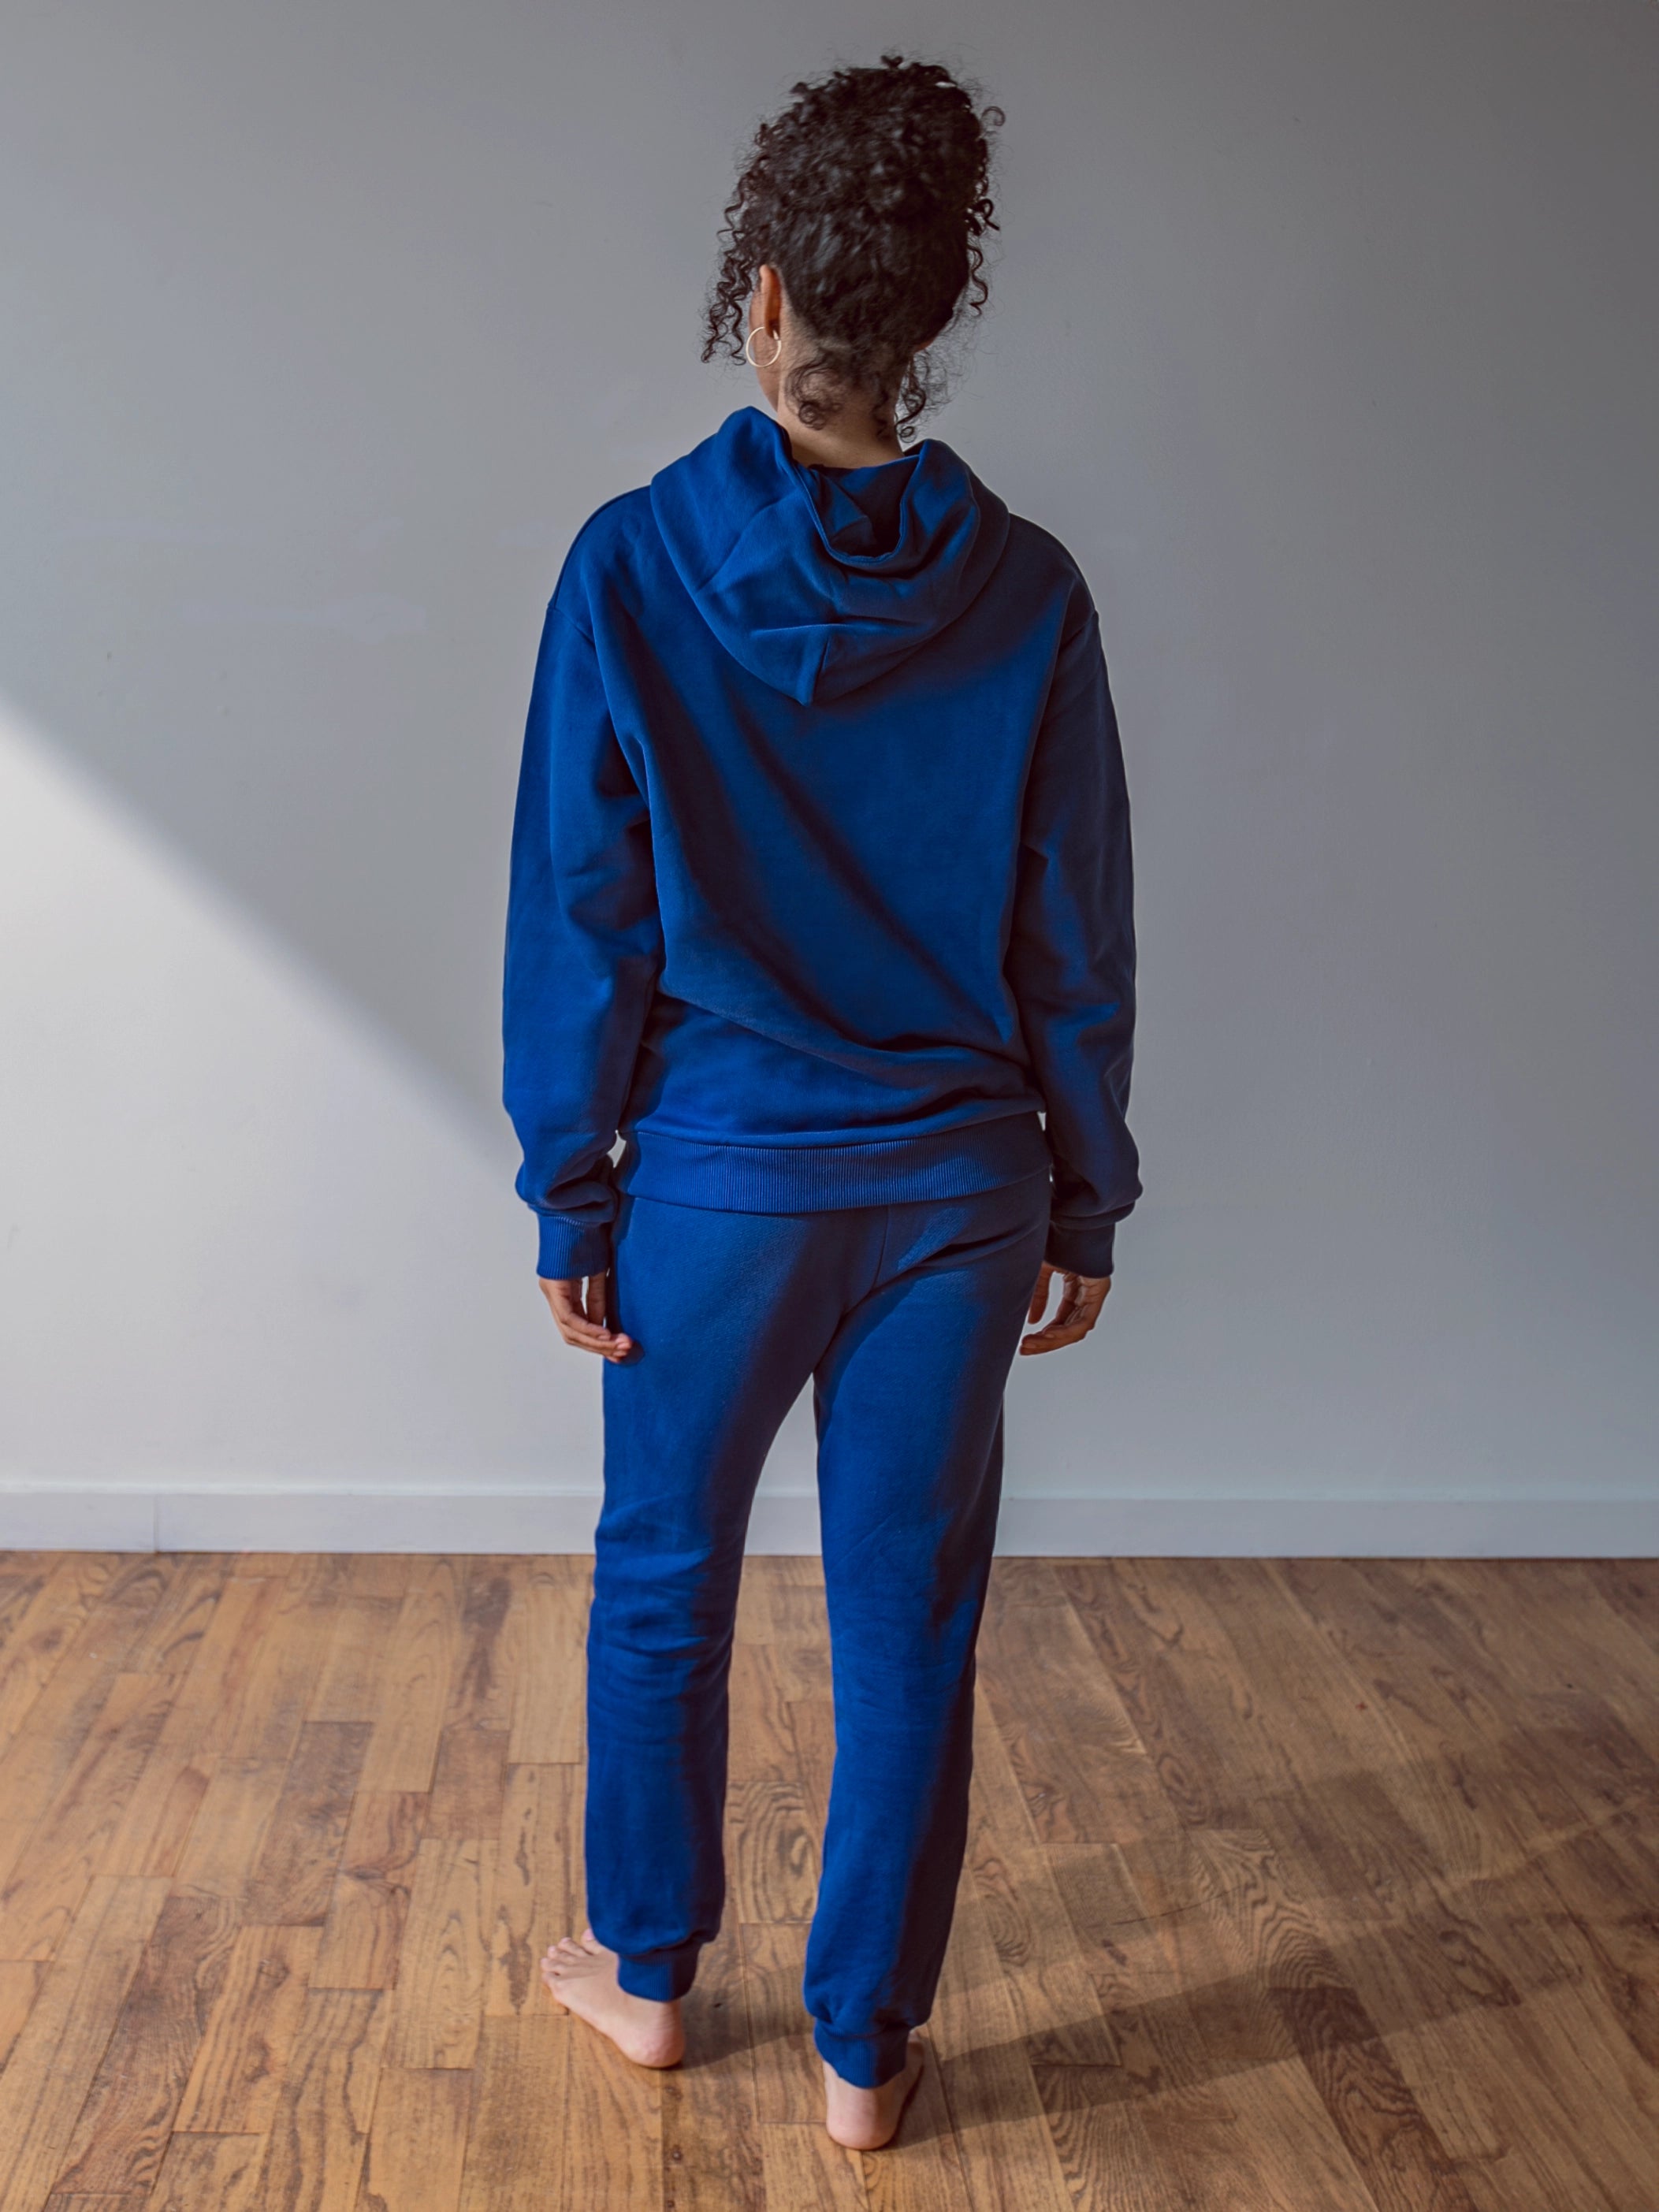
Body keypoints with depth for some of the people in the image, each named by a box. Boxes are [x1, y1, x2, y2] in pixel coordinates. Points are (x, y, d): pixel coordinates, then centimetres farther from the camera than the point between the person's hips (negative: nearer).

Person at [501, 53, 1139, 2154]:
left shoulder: (633, 565, -10)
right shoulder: (1024, 592, -5)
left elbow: (576, 918, -8)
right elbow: (1079, 940, -1)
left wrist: (570, 1194, 1)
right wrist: (1085, 1198, 9)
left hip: (717, 1180, -1)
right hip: (954, 1187, 1)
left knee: (660, 1587, 19)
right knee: (907, 1627, 12)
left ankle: (646, 1974, 37)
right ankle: (866, 2047, 26)